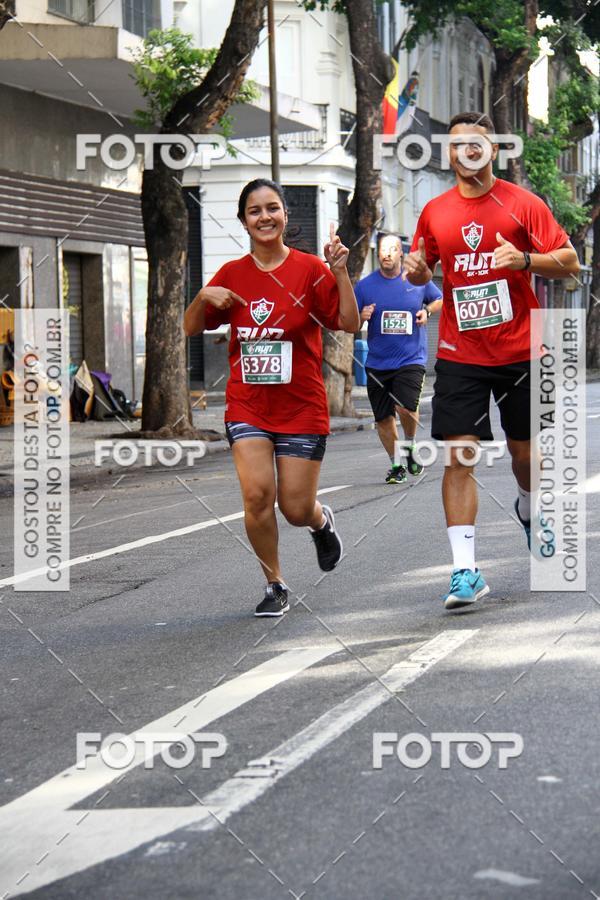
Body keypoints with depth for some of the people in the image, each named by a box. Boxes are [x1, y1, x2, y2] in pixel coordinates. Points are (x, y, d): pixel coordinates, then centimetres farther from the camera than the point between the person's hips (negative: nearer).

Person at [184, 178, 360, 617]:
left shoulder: (310, 269, -4)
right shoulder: (233, 274, 4)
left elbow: (350, 324, -11)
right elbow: (191, 328, 11)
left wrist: (340, 271, -20)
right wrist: (203, 297, -8)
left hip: (302, 406, -2)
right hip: (247, 405, 2)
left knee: (296, 508, -1)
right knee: (257, 494, -14)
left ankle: (322, 520, 38)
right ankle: (275, 586, 5)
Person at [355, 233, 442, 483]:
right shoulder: (365, 286, 0)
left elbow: (440, 300, 18)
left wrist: (427, 311, -2)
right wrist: (361, 317, -16)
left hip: (411, 359, -2)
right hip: (377, 362, 2)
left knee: (405, 407, -22)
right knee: (383, 419, 6)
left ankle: (410, 447, 8)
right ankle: (396, 465, 26)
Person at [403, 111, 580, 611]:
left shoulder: (521, 203, -3)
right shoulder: (435, 212, 5)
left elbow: (569, 261, -5)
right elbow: (423, 272, 19)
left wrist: (524, 259, -22)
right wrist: (417, 270, -5)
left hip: (520, 350, -1)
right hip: (460, 355, 1)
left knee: (525, 449, 11)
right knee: (458, 456, -10)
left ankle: (530, 508, 46)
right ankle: (465, 570, -10)